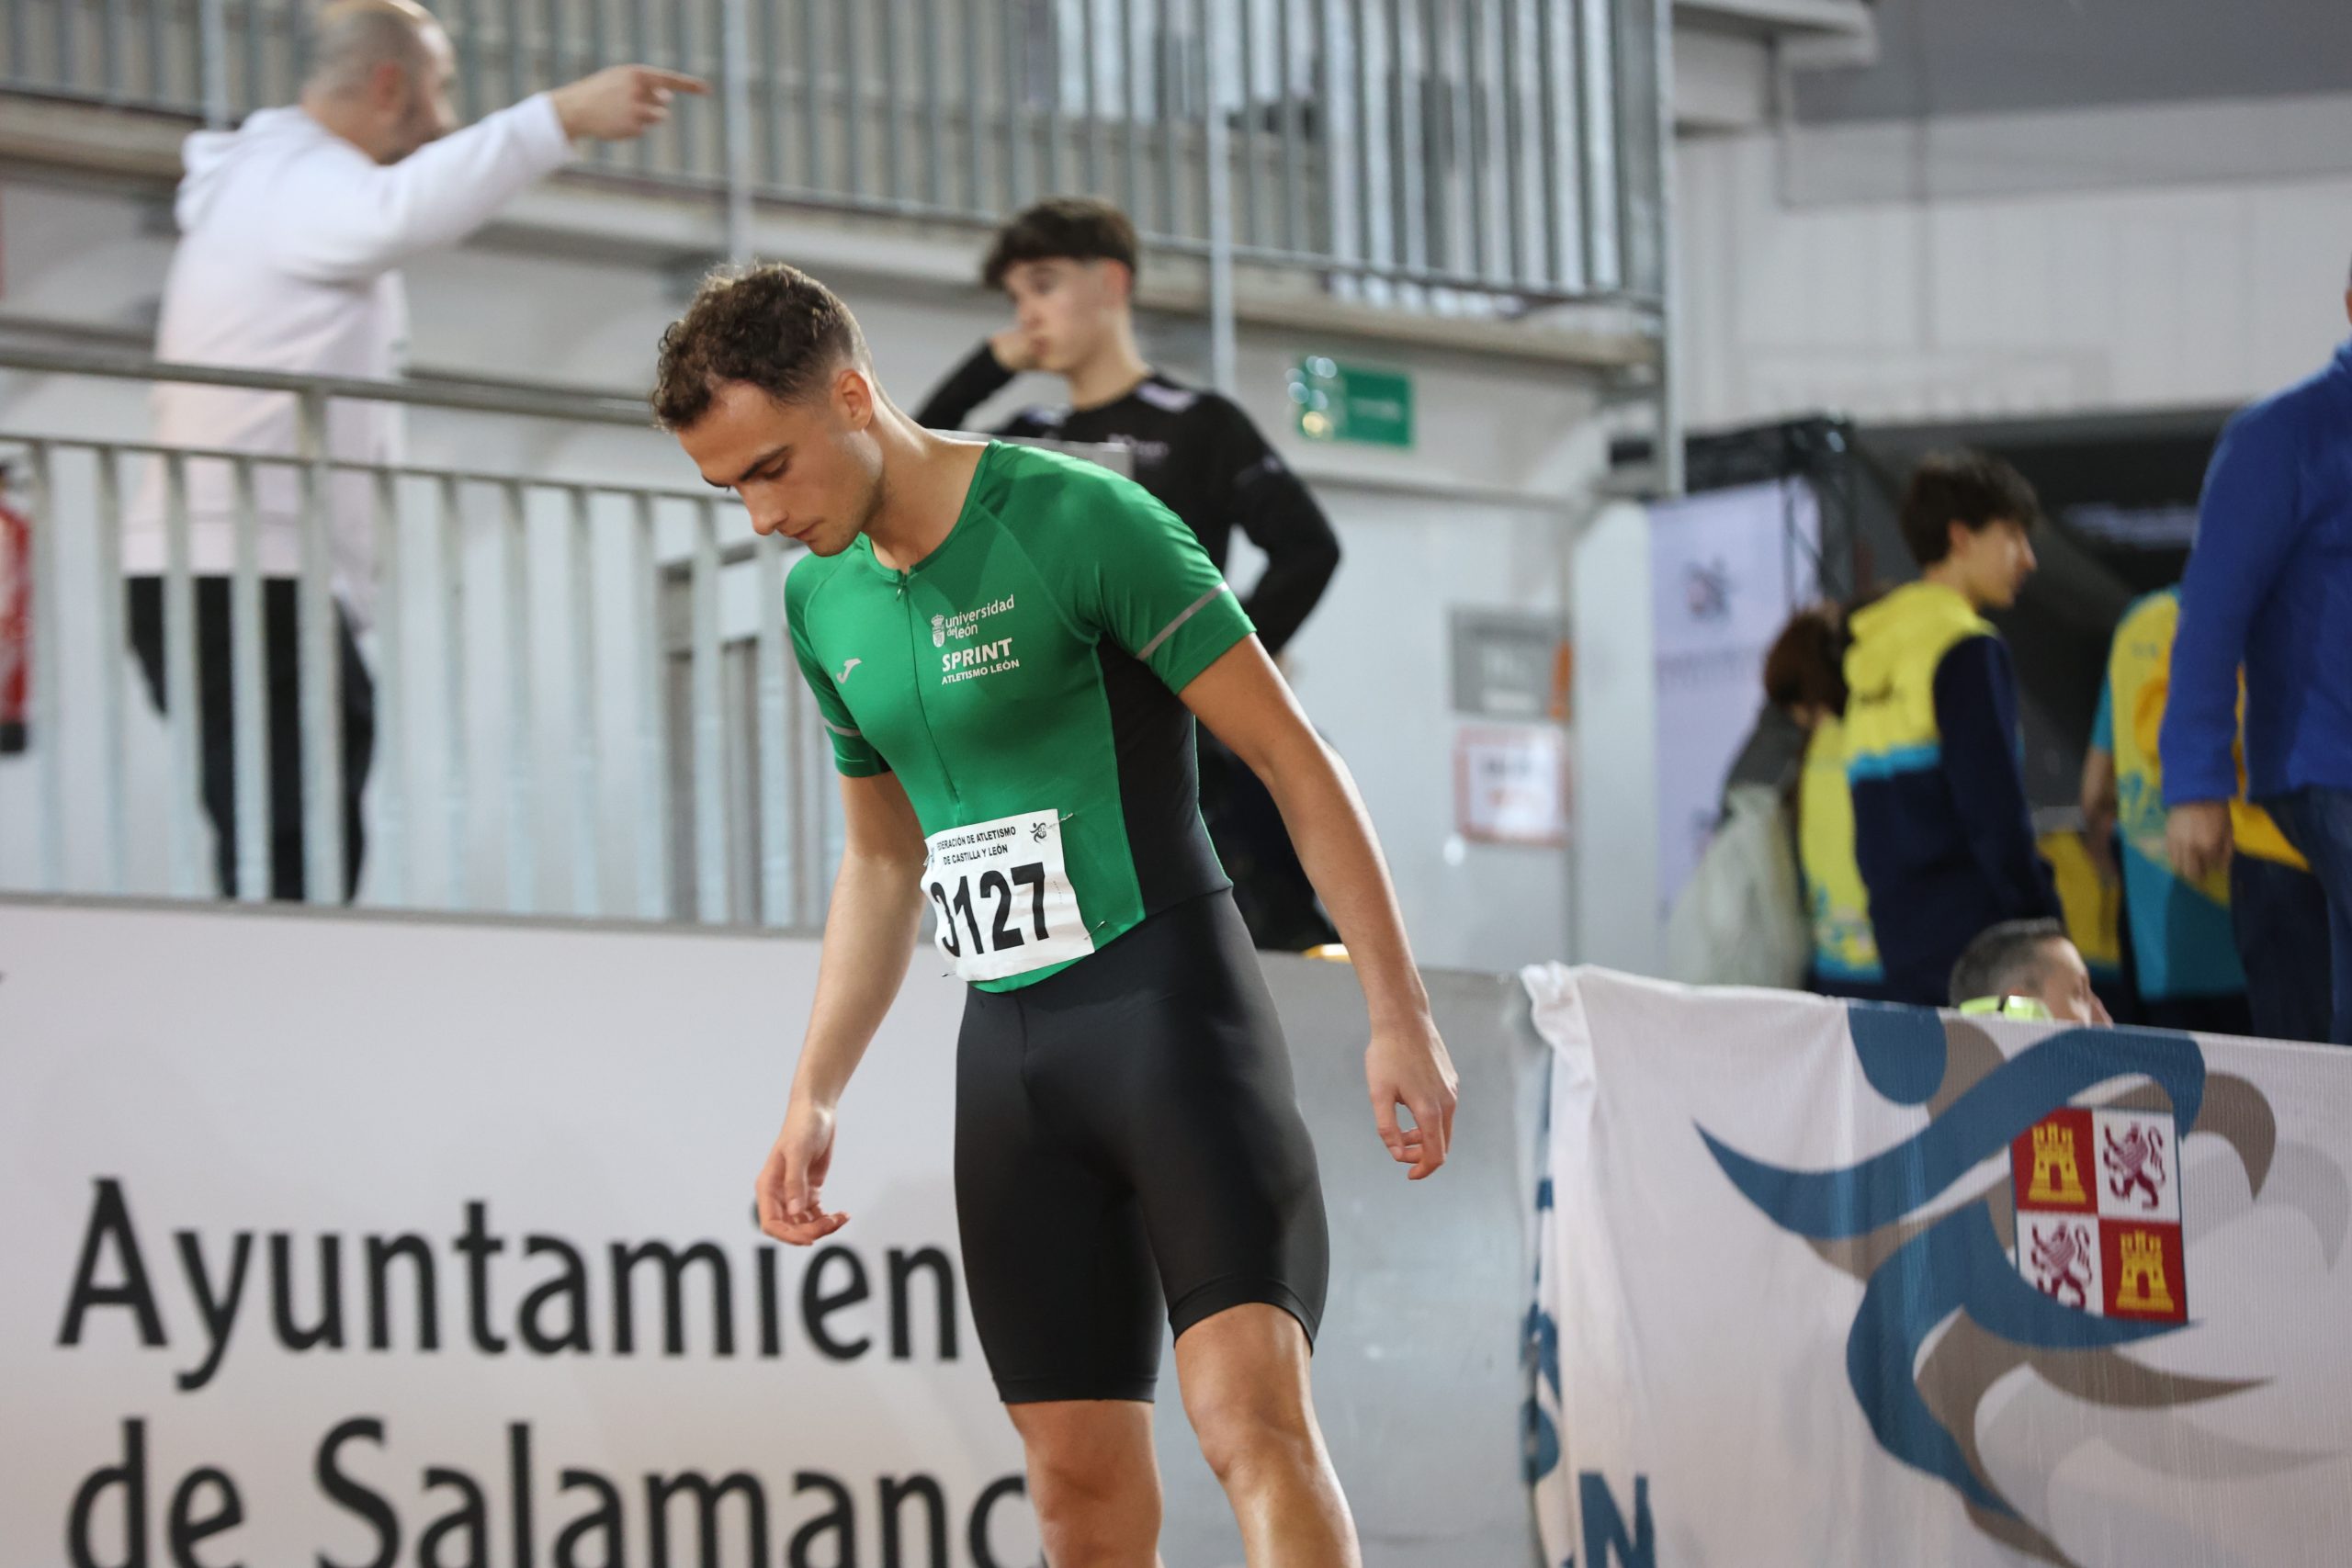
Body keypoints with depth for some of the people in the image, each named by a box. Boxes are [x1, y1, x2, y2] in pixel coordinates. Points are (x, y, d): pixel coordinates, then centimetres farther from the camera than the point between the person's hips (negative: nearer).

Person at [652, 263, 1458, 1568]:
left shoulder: (1080, 521, -12)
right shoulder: (821, 602, 10)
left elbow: (1293, 762, -9)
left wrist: (1399, 1019, -13)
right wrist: (812, 1099, 18)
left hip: (1170, 1004, -7)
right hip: (1008, 1050, 7)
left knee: (1250, 1412, -21)